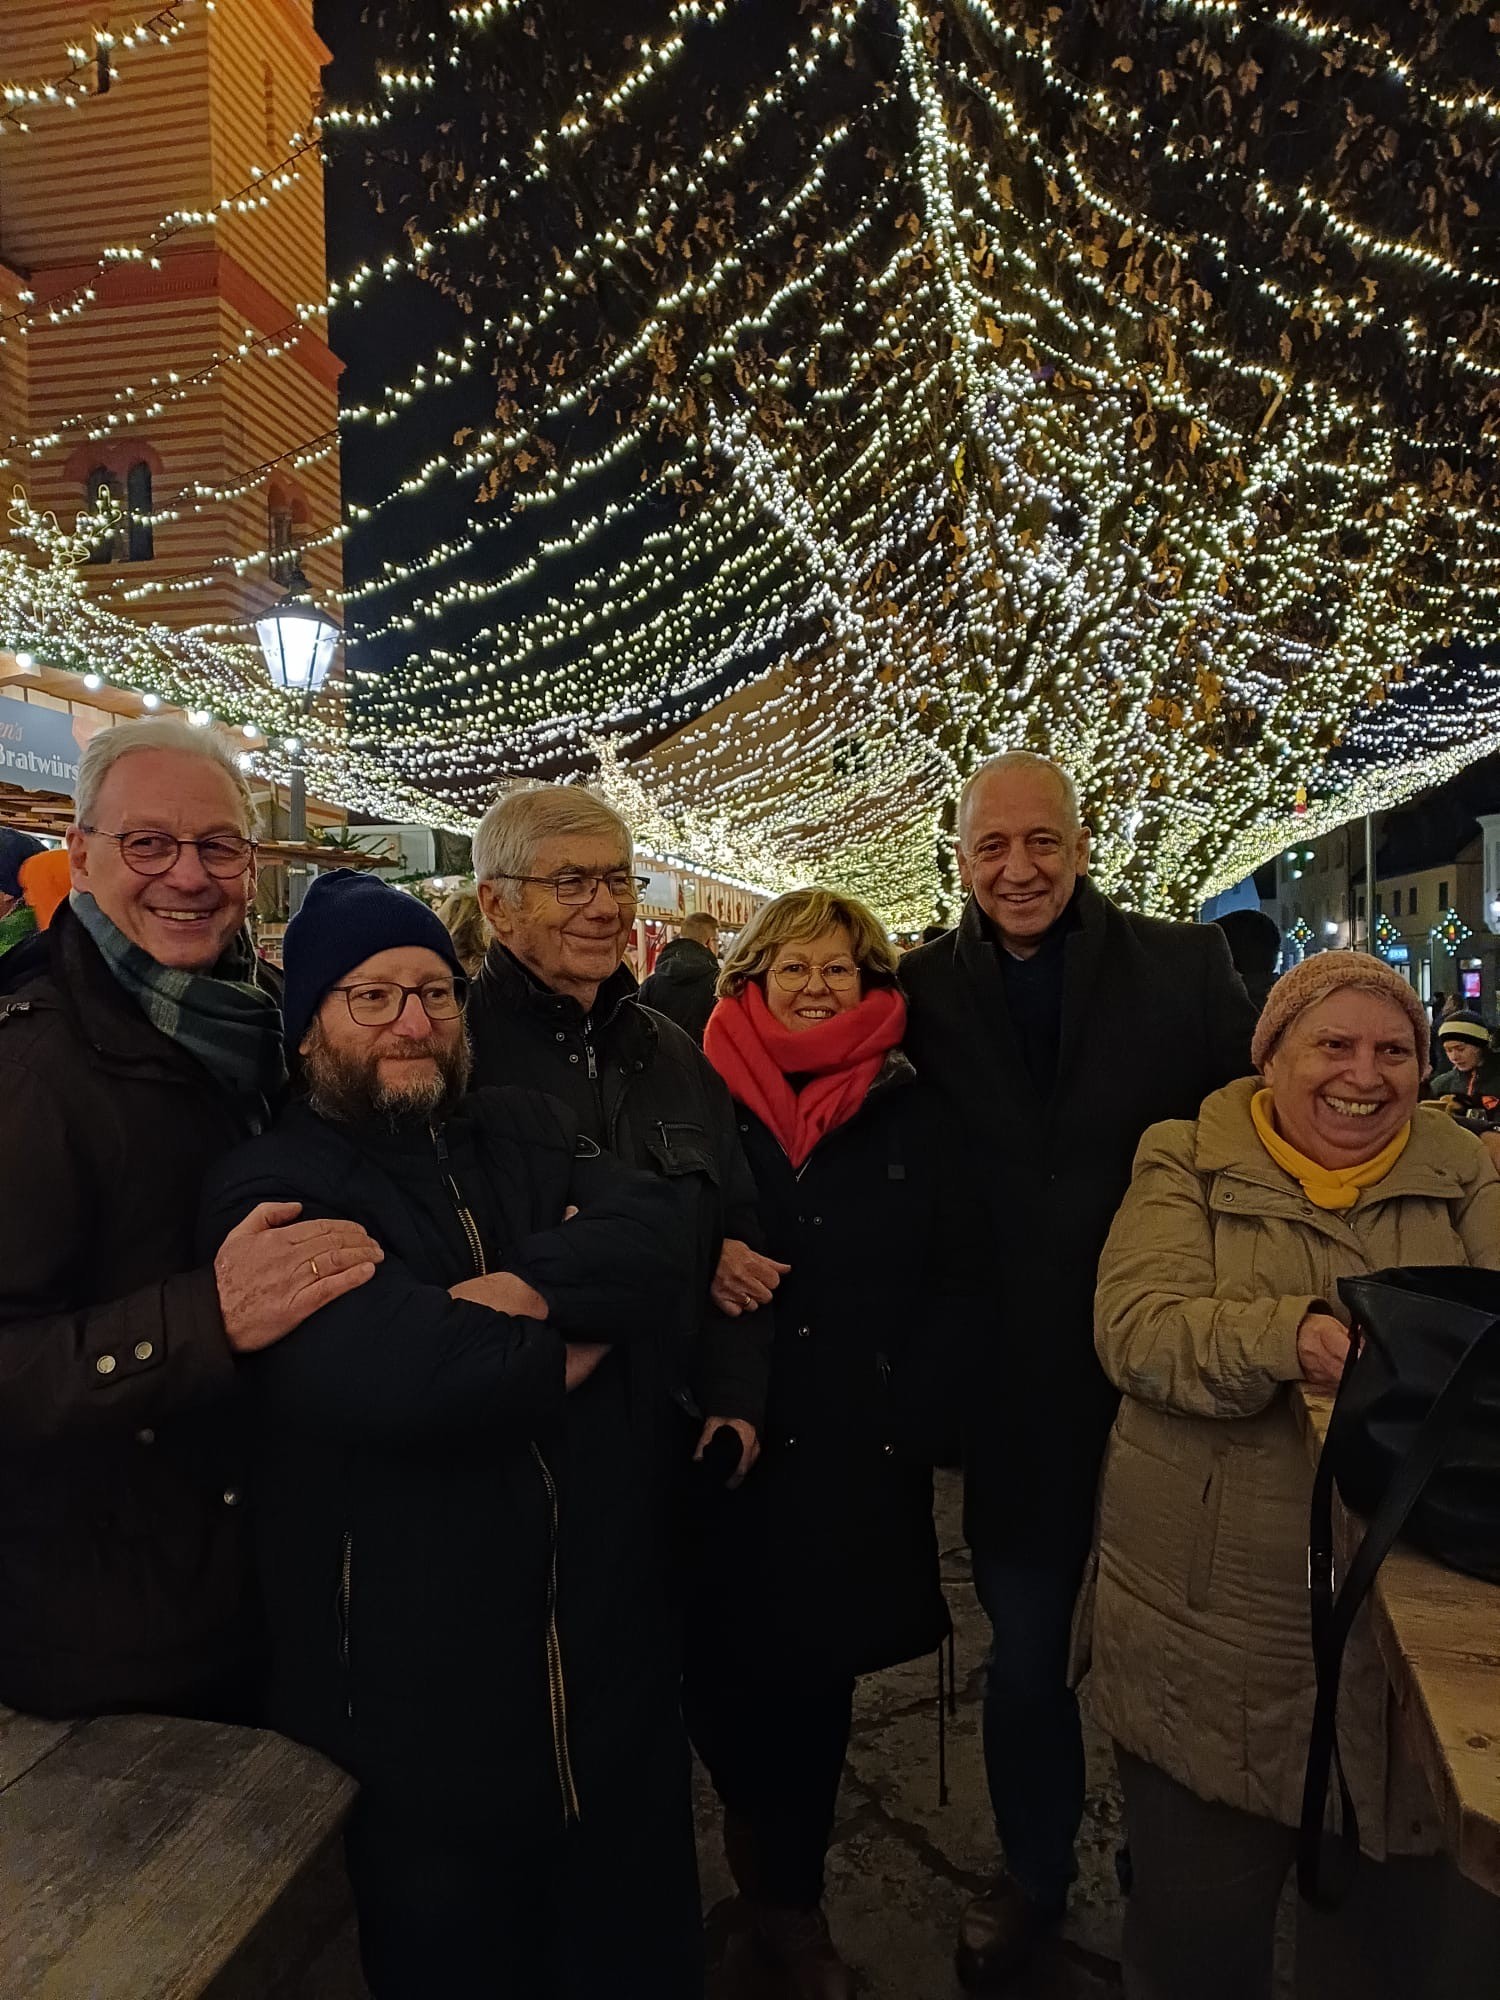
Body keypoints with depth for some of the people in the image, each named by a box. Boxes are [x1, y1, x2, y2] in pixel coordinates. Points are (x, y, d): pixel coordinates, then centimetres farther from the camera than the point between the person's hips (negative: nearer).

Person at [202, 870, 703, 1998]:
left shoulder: (527, 1132, 6)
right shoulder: (271, 1194, -12)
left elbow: (655, 1229, -12)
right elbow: (394, 1371, -28)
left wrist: (535, 1287, -28)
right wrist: (566, 1348, -13)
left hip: (608, 1637, 5)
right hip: (415, 1689, -4)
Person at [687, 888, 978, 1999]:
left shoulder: (910, 1113, 3)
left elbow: (952, 1278, 3)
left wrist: (911, 1410, -6)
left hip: (861, 1451, 1)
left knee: (823, 1668, 12)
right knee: (728, 1665, 8)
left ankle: (790, 1888, 38)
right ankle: (776, 1868, 39)